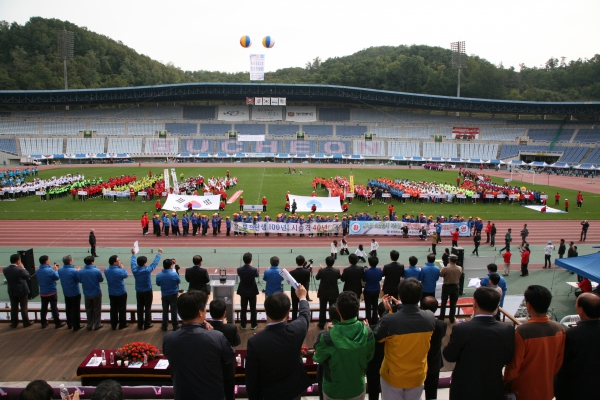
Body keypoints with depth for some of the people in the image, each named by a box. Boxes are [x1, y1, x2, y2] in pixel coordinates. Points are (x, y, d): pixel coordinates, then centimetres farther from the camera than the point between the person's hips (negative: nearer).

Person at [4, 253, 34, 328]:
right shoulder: (20, 270, -23)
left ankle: (14, 323, 24)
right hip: (22, 291, -5)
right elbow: (27, 276, -9)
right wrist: (23, 268, -2)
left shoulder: (5, 269, -8)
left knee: (14, 308, 15)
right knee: (23, 307, 7)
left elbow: (7, 278, 9)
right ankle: (26, 322, 16)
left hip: (11, 292, 5)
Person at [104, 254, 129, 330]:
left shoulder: (106, 270, -9)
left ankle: (113, 325, 27)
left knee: (113, 309, 17)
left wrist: (118, 267, 0)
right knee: (122, 309, 12)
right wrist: (122, 267, -3)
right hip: (121, 293, -5)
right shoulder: (120, 271, -26)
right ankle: (122, 324, 23)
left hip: (111, 293, 5)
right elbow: (126, 275, -7)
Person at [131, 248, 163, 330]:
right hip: (147, 292, -4)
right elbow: (155, 262, -11)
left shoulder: (134, 270, -11)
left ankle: (140, 324, 20)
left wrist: (133, 254, 26)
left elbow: (133, 262, 9)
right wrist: (159, 253, 3)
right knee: (148, 308, 7)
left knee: (140, 308, 13)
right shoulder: (147, 270, -22)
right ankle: (147, 324, 13)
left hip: (138, 292, 4)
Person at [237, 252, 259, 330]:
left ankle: (243, 325, 21)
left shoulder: (239, 269, -15)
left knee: (243, 309, 12)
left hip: (243, 292, 2)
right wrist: (251, 266, 12)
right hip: (252, 292, -1)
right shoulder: (254, 269, -20)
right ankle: (253, 325, 21)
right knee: (253, 309, 12)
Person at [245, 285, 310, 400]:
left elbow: (251, 378, -16)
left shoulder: (255, 342, -29)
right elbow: (305, 315, 2)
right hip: (294, 390, 3)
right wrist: (302, 297, 21)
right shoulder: (296, 330, -23)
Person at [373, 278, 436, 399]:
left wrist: (388, 311, -9)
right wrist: (401, 308, 4)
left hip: (393, 376, -2)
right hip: (417, 376, 2)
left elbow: (376, 337, -11)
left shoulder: (389, 320, -31)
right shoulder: (430, 318, -20)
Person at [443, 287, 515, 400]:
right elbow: (507, 359, -1)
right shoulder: (507, 330, -14)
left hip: (464, 389, -2)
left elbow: (449, 356, -10)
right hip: (493, 390, 3)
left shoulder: (461, 329, -25)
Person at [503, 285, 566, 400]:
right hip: (547, 389, 4)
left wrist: (507, 384, -2)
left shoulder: (522, 331, -27)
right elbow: (559, 361, 1)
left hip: (524, 390, -4)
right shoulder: (559, 329, -12)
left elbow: (514, 364, -18)